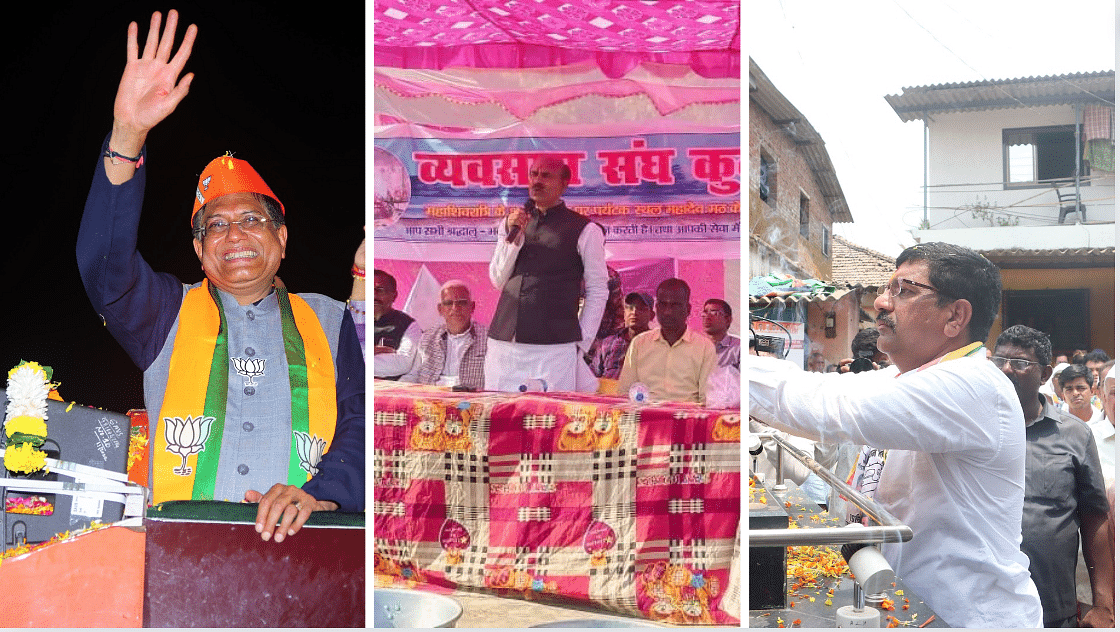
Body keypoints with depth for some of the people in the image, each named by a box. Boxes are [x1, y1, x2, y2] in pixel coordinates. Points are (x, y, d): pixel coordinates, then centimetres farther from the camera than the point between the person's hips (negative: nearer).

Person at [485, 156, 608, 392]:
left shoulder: (584, 231, 1)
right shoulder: (511, 223, 15)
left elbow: (597, 292, 2)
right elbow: (498, 280, 12)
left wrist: (581, 344, -3)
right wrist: (513, 237, -1)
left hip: (555, 348, -4)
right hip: (503, 344, 4)